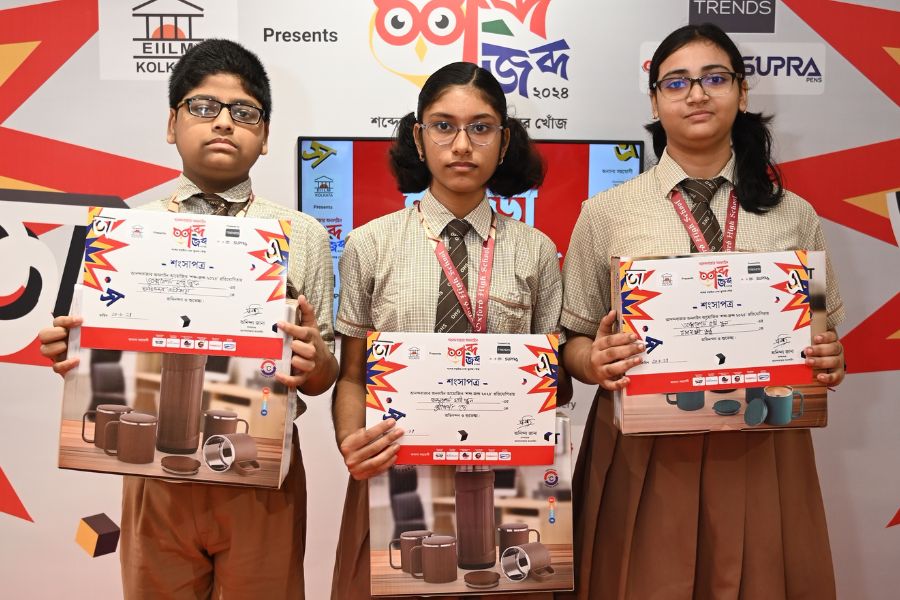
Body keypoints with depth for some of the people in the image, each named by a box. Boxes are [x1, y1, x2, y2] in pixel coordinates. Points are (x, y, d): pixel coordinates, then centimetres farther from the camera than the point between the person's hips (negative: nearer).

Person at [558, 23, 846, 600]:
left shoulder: (794, 215, 5)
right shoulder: (606, 213, -1)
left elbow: (822, 333, 13)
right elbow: (574, 341, 3)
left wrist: (830, 360, -8)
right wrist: (595, 361, -18)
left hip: (762, 451, 2)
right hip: (644, 455, -1)